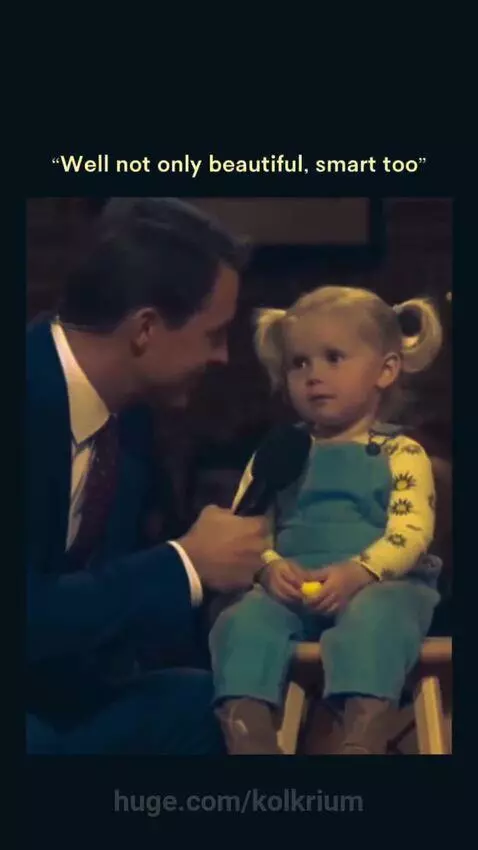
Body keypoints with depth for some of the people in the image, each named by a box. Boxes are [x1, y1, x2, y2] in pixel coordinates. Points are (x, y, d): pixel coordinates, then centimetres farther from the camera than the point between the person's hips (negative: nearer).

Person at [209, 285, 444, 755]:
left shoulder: (400, 452, 6)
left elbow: (411, 532, -8)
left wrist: (358, 573, -27)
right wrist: (270, 566, -17)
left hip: (382, 584, -3)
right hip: (291, 587, 3)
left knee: (373, 615, -37)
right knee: (245, 615, -26)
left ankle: (362, 741, -48)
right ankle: (248, 735, -37)